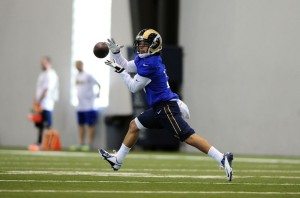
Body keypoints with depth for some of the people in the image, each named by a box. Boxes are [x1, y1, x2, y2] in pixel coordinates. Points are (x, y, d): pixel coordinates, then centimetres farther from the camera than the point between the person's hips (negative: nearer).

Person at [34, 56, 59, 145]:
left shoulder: (51, 74, -9)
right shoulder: (42, 74, 20)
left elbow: (47, 89, -16)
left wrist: (39, 100, -19)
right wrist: (36, 100, 16)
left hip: (46, 104, -9)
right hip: (39, 104, 9)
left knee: (47, 125, -11)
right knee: (39, 125, 10)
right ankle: (39, 142, 13)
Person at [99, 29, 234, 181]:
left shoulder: (150, 64, -18)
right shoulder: (143, 58, 10)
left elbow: (134, 87, -12)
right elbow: (126, 66, 25)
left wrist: (120, 71, -6)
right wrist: (115, 52, 13)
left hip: (167, 106, -10)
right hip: (159, 108, 10)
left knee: (188, 137, -16)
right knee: (134, 126, 17)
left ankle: (222, 159, -20)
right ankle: (117, 160, 27)